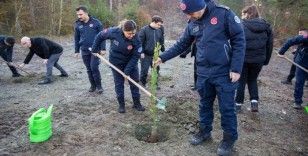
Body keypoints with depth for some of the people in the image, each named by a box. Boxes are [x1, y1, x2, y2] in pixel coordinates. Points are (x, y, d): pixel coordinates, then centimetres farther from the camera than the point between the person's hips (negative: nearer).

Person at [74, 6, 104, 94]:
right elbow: (77, 38, 13)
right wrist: (76, 51, 11)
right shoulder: (78, 24, 4)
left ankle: (99, 86, 7)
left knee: (94, 67, -10)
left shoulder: (96, 22, -6)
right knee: (89, 69, 9)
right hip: (84, 51, 4)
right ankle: (93, 85, 24)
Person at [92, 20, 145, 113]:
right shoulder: (114, 32, -27)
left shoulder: (136, 40, -26)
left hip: (130, 62, 0)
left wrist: (127, 71, -25)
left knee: (134, 82, 5)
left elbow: (135, 57, -22)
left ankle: (137, 103, 21)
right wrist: (95, 49, -3)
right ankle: (121, 104, 22)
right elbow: (100, 36, -9)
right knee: (119, 84, 7)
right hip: (116, 62, 0)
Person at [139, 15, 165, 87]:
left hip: (155, 55, 5)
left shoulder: (159, 30, 4)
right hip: (146, 55, -5)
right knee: (144, 70, 1)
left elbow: (161, 42, 15)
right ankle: (142, 84, 19)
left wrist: (163, 50, 14)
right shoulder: (144, 30, -11)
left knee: (156, 70, 12)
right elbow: (140, 42, -11)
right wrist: (141, 52, -14)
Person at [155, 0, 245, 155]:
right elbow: (181, 45, 14)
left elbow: (239, 40, -11)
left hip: (224, 72, -5)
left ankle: (229, 138, 25)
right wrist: (163, 57, 9)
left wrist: (236, 68, -15)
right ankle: (205, 131, 37)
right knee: (205, 104, 17)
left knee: (227, 107, 5)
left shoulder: (224, 13, -11)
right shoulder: (192, 25, 5)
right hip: (203, 72, 5)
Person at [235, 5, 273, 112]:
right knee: (252, 80, 22)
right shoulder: (266, 26, 6)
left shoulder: (241, 25, -7)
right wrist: (266, 60, 16)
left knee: (241, 81, 12)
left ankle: (238, 104, 17)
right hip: (258, 59, 3)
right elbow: (270, 45, 9)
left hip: (243, 58, -3)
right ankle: (254, 101, 10)